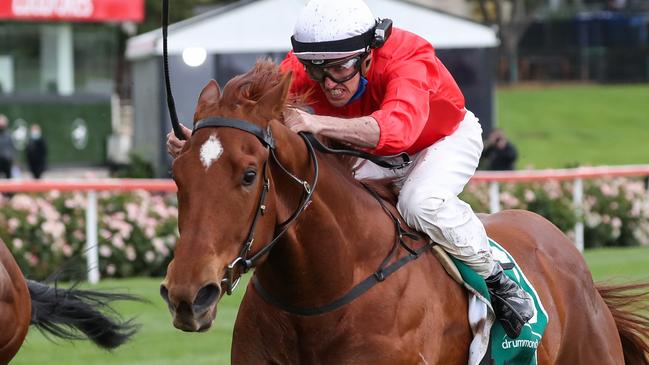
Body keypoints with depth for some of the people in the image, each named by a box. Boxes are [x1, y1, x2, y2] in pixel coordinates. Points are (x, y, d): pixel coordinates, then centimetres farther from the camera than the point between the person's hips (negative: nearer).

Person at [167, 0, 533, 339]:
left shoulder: (408, 57, -42)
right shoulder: (304, 66, -27)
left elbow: (398, 127, -61)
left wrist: (320, 124, -76)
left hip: (447, 139, -5)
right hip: (371, 153, 5)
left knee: (421, 202, -34)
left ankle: (497, 279, -12)